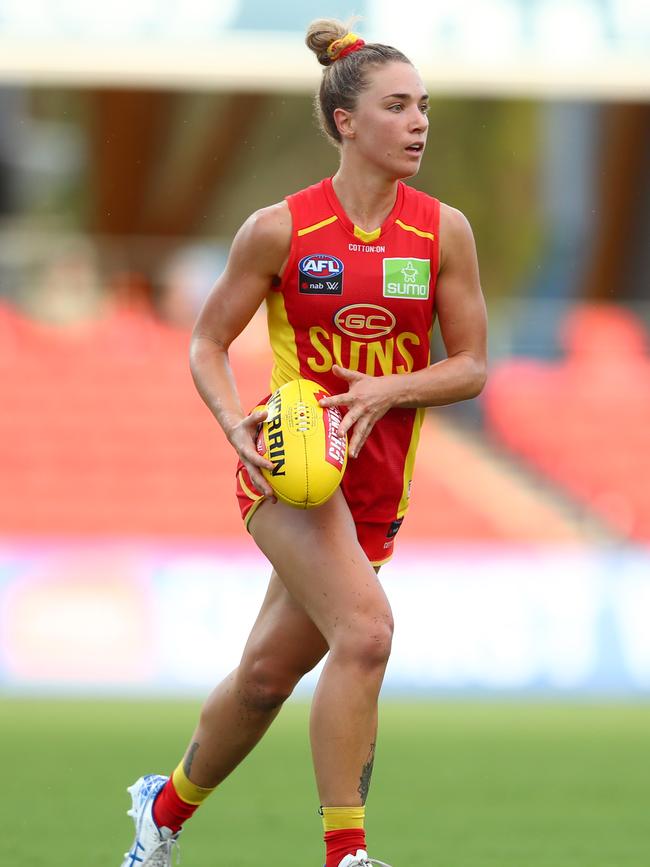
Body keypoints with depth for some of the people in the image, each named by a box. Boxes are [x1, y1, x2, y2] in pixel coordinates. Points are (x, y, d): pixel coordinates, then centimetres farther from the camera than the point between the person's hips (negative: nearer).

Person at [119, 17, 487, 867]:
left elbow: (471, 367, 3)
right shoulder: (280, 230, -6)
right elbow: (208, 342, 4)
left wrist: (386, 390, -15)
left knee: (268, 675, 10)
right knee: (365, 630, -27)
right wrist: (236, 423, -14)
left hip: (377, 485, 4)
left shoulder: (444, 231, -1)